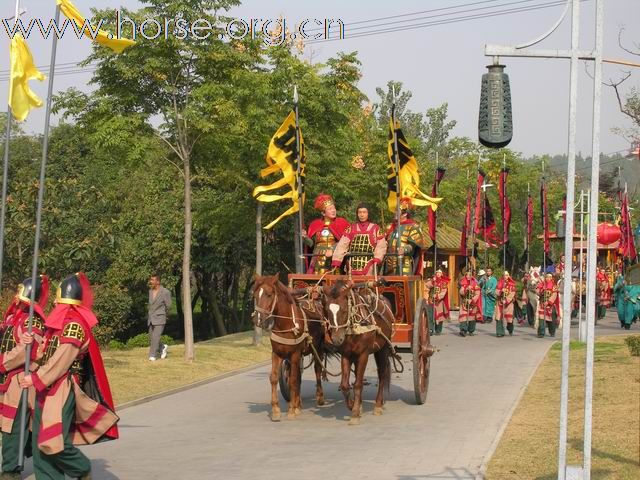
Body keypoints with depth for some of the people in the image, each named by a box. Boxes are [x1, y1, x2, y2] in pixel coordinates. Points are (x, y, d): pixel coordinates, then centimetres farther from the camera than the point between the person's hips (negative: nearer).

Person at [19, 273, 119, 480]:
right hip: (47, 390, 9)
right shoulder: (58, 320, 16)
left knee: (54, 442, -11)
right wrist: (33, 342, 2)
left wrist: (37, 379, -16)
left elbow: (62, 359, -18)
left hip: (62, 391, -9)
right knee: (39, 443, 6)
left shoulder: (75, 323, -13)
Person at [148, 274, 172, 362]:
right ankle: (163, 348, 30)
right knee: (151, 340, 7)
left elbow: (168, 306, -1)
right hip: (151, 320, 6)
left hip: (160, 320, -6)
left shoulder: (165, 292, -13)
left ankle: (152, 356, -10)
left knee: (155, 337, -16)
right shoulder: (150, 291, 6)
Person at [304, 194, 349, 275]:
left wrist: (332, 250, -20)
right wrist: (305, 237, -7)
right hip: (318, 261, 2)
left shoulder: (341, 223, 3)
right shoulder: (315, 225, 11)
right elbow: (311, 243, 11)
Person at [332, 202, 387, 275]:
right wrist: (336, 261, -10)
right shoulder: (351, 228, 10)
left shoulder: (375, 228, 7)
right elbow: (342, 245, 1)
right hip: (353, 268, 1)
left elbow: (381, 245, 0)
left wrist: (377, 259, -17)